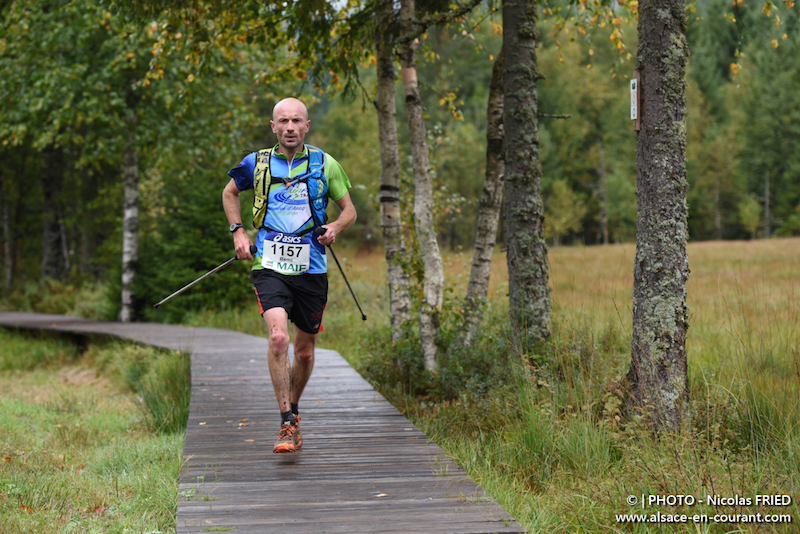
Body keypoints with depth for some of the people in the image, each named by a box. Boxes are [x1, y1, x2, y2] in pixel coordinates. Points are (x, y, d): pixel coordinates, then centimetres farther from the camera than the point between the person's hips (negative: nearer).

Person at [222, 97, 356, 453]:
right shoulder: (257, 164, 3)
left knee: (305, 350, 11)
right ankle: (287, 424, -17)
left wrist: (334, 228, -11)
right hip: (270, 267, -2)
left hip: (311, 270, 2)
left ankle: (292, 409, 37)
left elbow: (349, 210, 10)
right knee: (278, 337, -23)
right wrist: (238, 231, 7)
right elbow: (229, 193, 21)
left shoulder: (325, 165, 2)